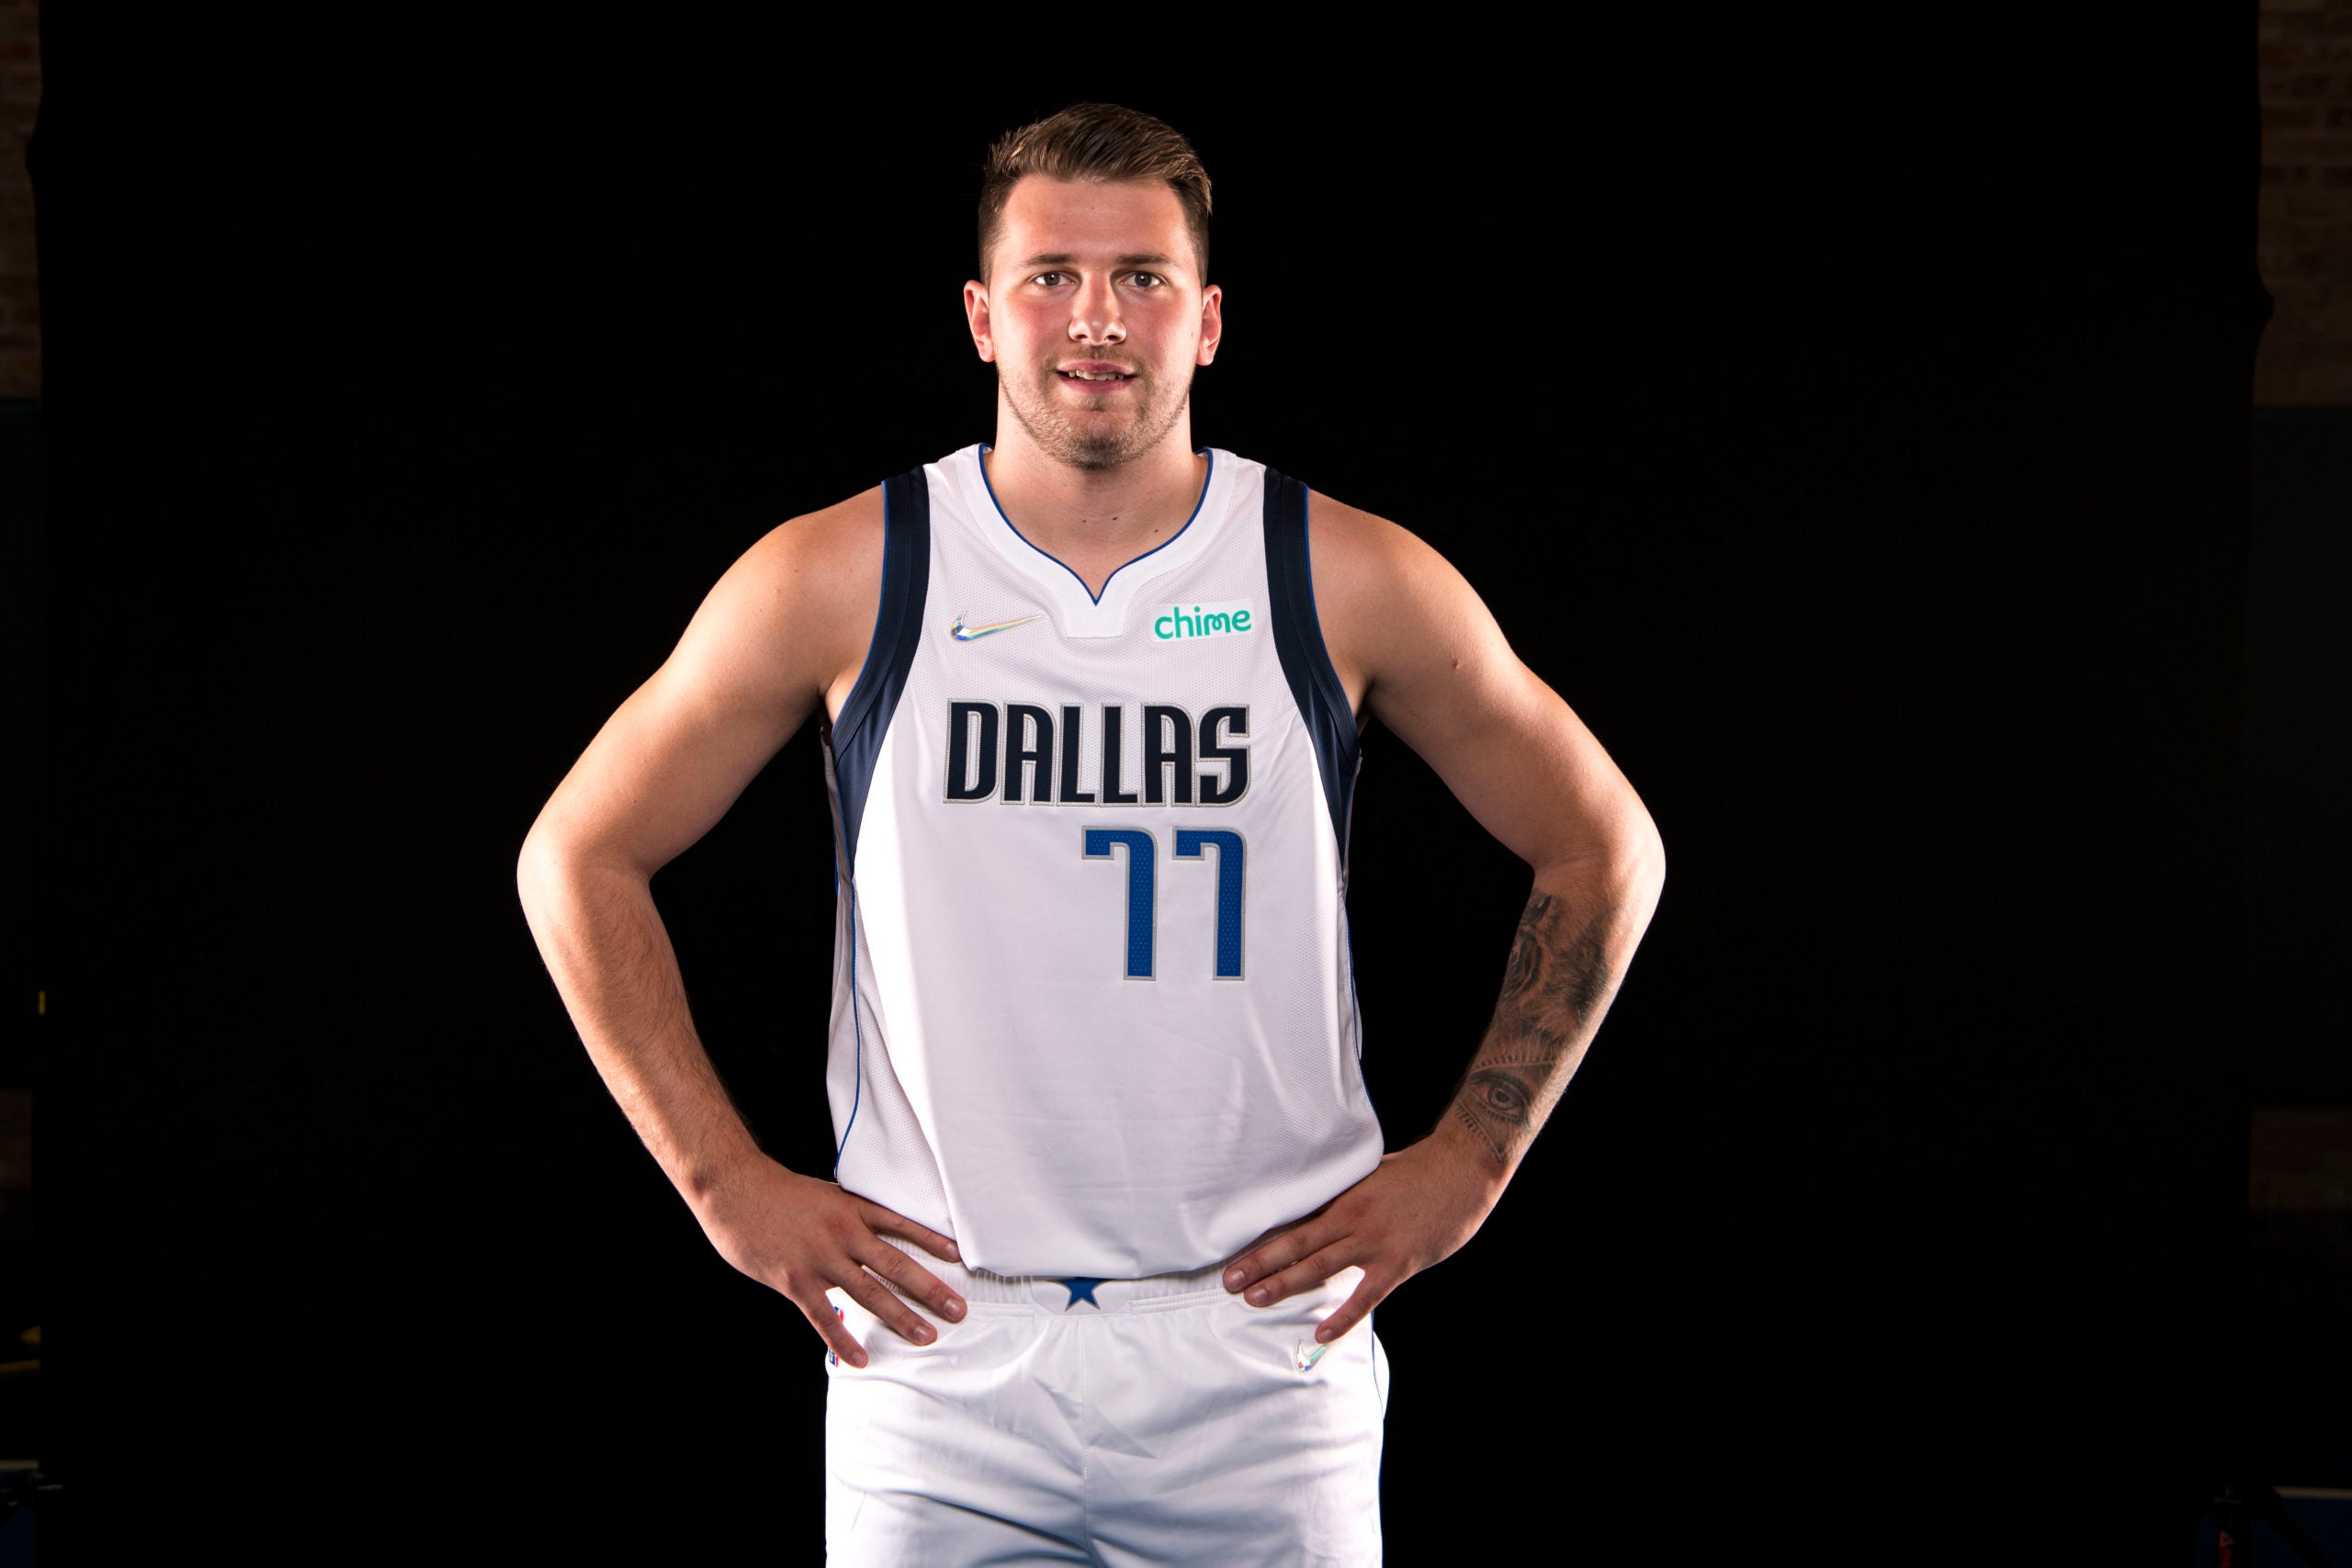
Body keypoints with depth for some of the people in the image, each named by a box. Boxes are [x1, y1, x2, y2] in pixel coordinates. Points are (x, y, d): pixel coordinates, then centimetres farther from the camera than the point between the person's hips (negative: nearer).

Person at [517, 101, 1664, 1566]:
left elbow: (1607, 850, 11)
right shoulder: (838, 582, -2)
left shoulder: (1354, 584, -1)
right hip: (941, 1356, 0)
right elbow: (578, 857, 7)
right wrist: (729, 1182, 2)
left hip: (1265, 1360, 0)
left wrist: (1468, 1162, 5)